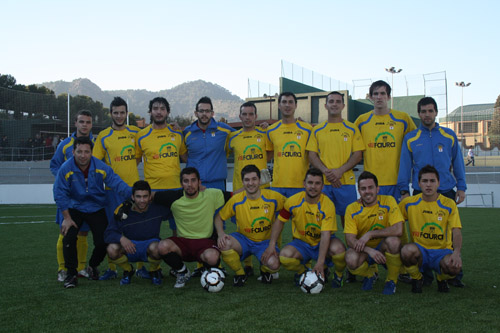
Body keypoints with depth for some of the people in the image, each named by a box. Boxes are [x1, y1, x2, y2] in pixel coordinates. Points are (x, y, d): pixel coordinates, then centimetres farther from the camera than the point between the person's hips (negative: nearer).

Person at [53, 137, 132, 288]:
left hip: (96, 209, 1)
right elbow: (60, 195, -13)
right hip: (74, 208, -1)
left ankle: (93, 266, 27)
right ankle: (71, 274, 0)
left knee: (103, 242, -6)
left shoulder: (101, 167, -15)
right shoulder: (65, 169, -18)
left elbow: (117, 183, -18)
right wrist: (67, 218, -14)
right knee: (69, 239, -19)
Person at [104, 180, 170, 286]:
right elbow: (108, 234, -16)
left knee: (155, 248, -38)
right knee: (112, 249, -31)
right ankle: (128, 271, 4)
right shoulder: (123, 211, -13)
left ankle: (154, 271, 0)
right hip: (129, 246, 1)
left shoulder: (158, 208, -11)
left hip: (150, 243, -1)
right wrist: (121, 238, -34)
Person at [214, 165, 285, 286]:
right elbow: (219, 218, 3)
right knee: (224, 243, -33)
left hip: (265, 241, -1)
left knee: (274, 264, -32)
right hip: (243, 239, 1)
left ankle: (265, 270, 11)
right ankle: (240, 273, -3)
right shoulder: (236, 200, -9)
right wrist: (221, 234, -18)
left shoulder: (273, 197, -11)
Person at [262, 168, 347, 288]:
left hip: (322, 242, -2)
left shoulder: (328, 205, -19)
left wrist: (320, 262, -35)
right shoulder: (293, 201, -12)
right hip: (301, 243, 2)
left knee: (338, 248, -35)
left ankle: (338, 274, 1)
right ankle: (302, 272, 6)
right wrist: (271, 245, -9)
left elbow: (325, 235, -26)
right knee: (284, 256, -29)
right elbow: (279, 222, 2)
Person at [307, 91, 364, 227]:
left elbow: (358, 155, 1)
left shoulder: (352, 128, 7)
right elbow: (312, 155, 6)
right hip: (322, 182, 1)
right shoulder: (317, 130, 11)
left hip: (346, 181, -1)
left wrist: (340, 171, -13)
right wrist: (325, 171, -11)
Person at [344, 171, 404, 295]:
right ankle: (370, 273, 7)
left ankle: (392, 280, -7)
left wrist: (370, 234, -25)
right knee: (351, 259, -32)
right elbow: (350, 239, -16)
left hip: (384, 248, -1)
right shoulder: (352, 209, -9)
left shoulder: (388, 201, -11)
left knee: (393, 240, -35)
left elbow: (398, 230, -23)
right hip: (364, 250, 1)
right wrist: (370, 250, -33)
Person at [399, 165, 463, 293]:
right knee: (408, 250, -37)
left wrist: (457, 253, -28)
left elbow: (456, 232, -9)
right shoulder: (409, 203, -1)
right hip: (420, 251, 0)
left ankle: (442, 279, 6)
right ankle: (416, 279, -2)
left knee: (454, 266, -35)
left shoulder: (449, 204, -3)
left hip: (442, 250, 0)